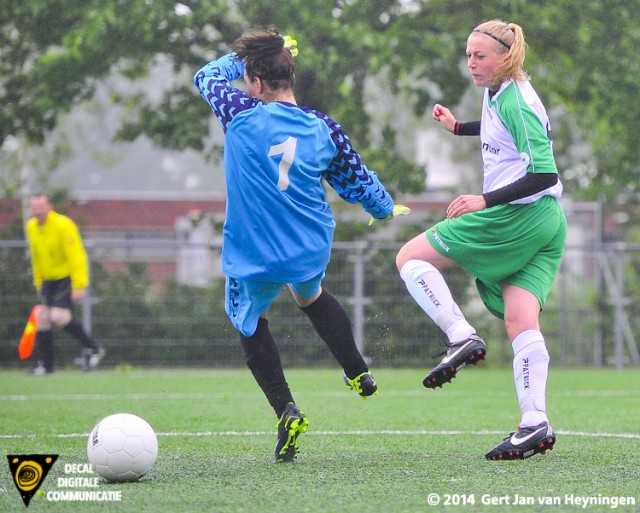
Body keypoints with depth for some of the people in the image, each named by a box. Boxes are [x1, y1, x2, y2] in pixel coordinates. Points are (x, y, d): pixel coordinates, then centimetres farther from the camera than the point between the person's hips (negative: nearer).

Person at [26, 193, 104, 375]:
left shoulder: (63, 225, -19)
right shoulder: (31, 227, 3)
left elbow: (76, 256, -20)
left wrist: (79, 285, -23)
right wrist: (38, 283, 19)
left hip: (67, 277, -7)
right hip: (48, 280, 7)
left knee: (59, 316, -19)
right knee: (42, 317, -2)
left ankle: (91, 348, -2)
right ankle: (46, 364, 8)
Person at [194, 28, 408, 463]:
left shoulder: (242, 115, -16)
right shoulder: (324, 129, -6)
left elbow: (208, 76, 5)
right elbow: (358, 181, 9)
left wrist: (246, 58, 20)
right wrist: (386, 208, 30)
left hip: (254, 256, -4)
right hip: (312, 248, 4)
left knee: (251, 322, 20)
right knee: (311, 296, 36)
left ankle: (286, 411, 1)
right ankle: (358, 373, 40)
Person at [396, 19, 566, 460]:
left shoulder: (515, 102, -15)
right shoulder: (497, 93, 14)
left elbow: (544, 174, -21)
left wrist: (484, 201, -24)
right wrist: (458, 127, 36)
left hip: (515, 215, -10)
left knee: (411, 257, -1)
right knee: (520, 321, -1)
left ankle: (462, 337, -12)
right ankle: (535, 424, -11)